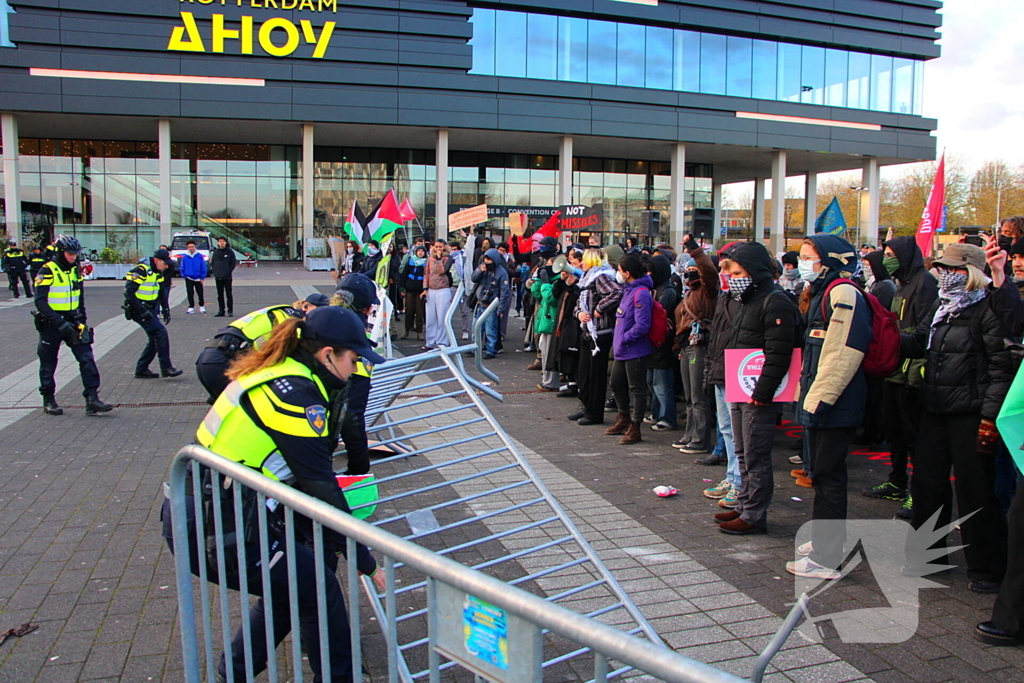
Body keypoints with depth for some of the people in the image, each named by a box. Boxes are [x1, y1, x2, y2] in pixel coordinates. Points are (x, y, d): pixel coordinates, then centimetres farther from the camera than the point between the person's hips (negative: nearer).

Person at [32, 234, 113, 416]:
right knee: (48, 364, 8)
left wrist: (82, 322, 11)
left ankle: (92, 399, -10)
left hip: (72, 322, 5)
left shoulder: (75, 271, 9)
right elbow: (40, 301, -17)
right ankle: (48, 401, 22)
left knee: (87, 358, -8)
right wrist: (59, 322, -25)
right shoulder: (47, 271, -10)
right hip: (51, 324, -5)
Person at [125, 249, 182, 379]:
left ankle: (141, 370, 17)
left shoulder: (156, 273, 10)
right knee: (161, 332, -16)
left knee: (155, 339, 9)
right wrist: (142, 311, -25)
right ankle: (166, 368, -12)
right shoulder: (141, 271, -19)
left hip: (148, 309, 10)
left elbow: (159, 292, 22)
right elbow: (129, 292, -24)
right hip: (138, 310, -10)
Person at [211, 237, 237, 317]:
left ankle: (230, 311, 2)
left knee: (229, 294, -2)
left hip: (227, 277, -4)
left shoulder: (230, 252, -2)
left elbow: (233, 263, -3)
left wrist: (228, 272, -11)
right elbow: (212, 263, 16)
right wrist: (214, 271, 2)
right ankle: (221, 311, 13)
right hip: (218, 277, 4)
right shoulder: (215, 252, 10)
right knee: (220, 295, 8)